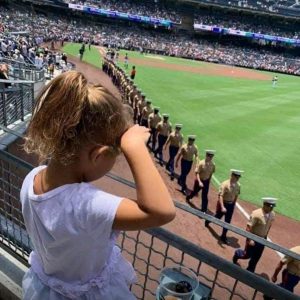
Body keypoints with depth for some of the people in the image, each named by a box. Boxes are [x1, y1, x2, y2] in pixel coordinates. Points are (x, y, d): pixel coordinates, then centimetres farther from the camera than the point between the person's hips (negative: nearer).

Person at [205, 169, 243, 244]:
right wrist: (222, 207, -35)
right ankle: (208, 220, 48)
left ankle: (223, 236, 24)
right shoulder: (225, 184, -25)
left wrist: (234, 204, 13)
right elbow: (220, 196, -28)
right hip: (223, 203, -4)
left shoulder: (238, 185, -6)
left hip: (231, 205, 5)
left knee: (228, 221, 8)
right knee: (218, 217, 15)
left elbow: (236, 195, 9)